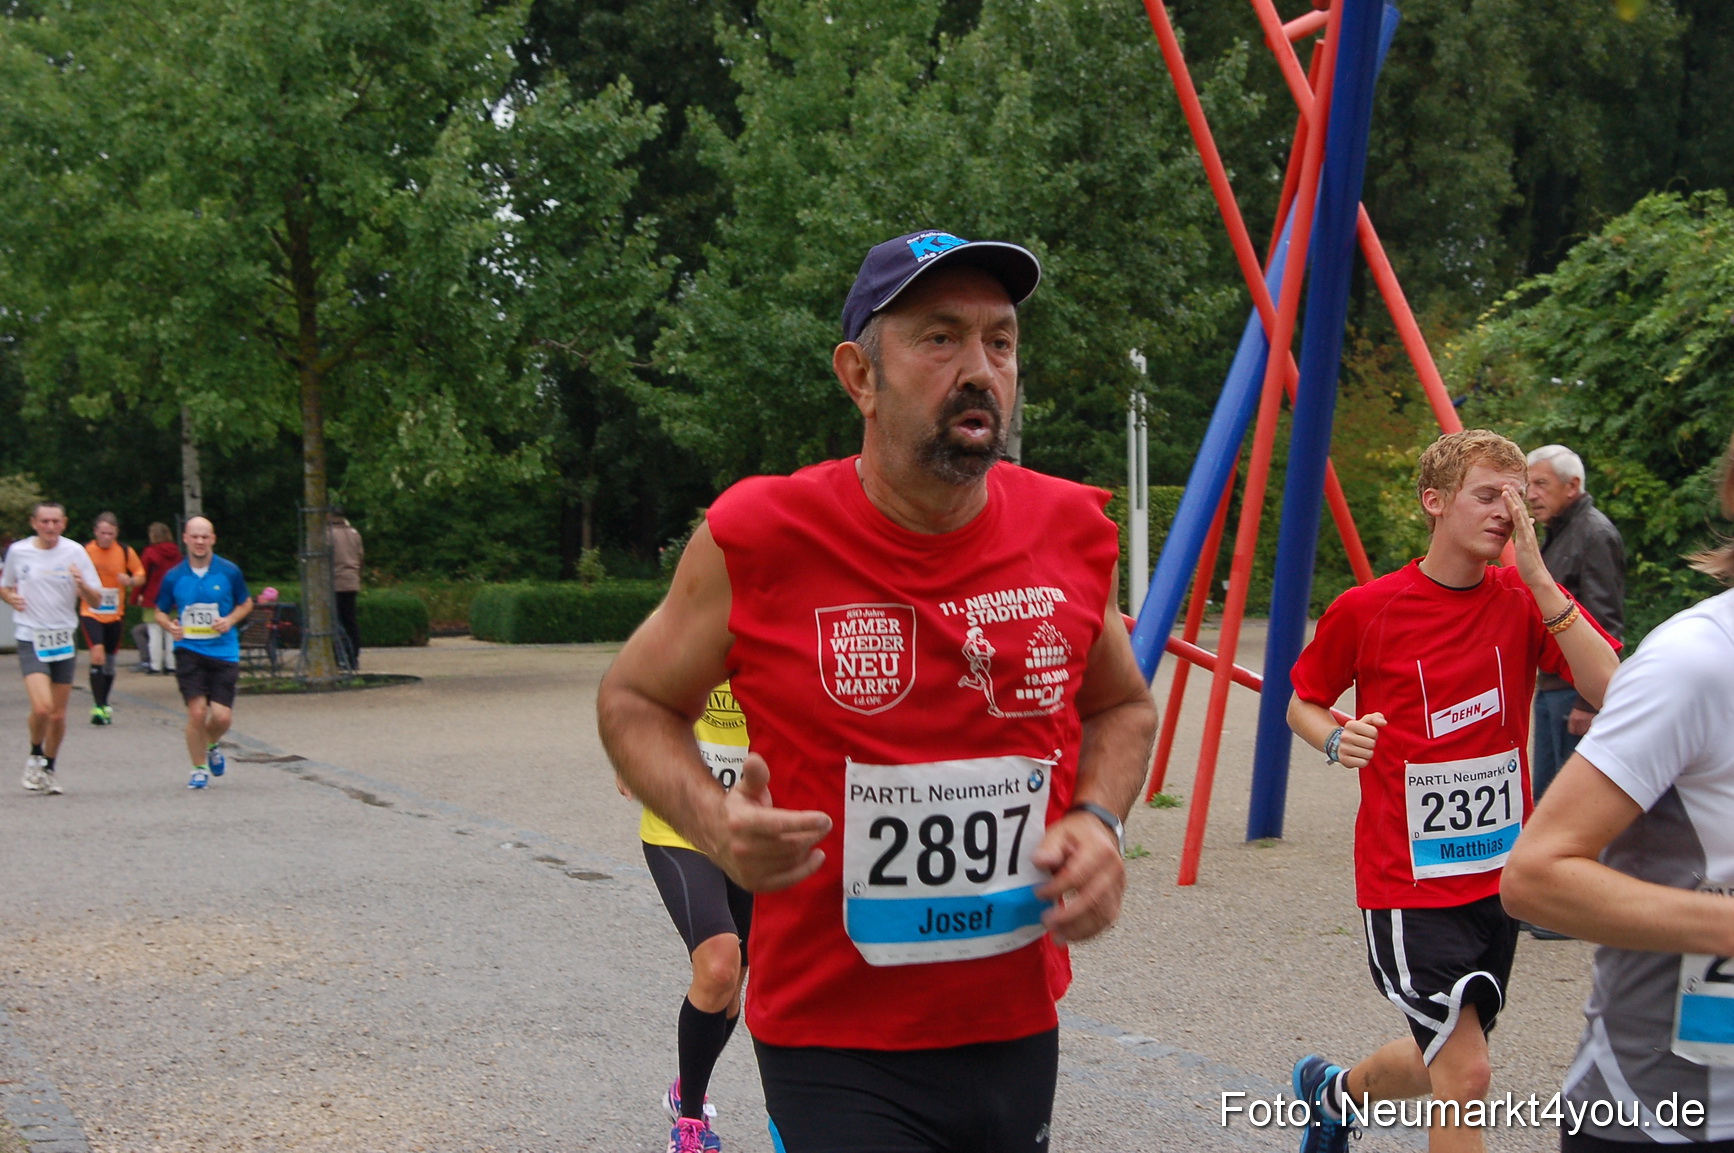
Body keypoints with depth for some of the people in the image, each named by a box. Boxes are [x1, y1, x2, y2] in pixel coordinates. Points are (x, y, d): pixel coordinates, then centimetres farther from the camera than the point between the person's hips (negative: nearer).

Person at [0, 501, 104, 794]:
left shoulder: (75, 552, -1)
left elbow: (96, 601, 0)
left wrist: (82, 584, -21)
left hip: (64, 639, 2)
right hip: (30, 640, -1)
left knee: (58, 714, 6)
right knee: (41, 707, -19)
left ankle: (49, 769, 28)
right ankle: (34, 756, 9)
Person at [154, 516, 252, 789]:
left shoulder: (229, 572, 0)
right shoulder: (173, 577, 1)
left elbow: (246, 603, 13)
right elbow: (161, 612, 13)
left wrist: (230, 620, -6)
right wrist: (170, 626, -8)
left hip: (224, 651, 0)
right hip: (188, 651, 0)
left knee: (222, 716, -5)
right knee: (197, 712, -10)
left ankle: (212, 746, 32)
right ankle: (199, 769, 12)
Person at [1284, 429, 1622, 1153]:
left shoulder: (1526, 600, -1)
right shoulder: (1367, 610, -8)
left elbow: (1610, 692, -16)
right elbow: (1302, 704, 7)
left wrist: (1538, 581, -22)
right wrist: (1337, 739, -15)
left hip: (1498, 877, 5)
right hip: (1408, 881, -4)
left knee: (1446, 1068, 19)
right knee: (1465, 1077, -15)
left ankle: (1332, 1092, 48)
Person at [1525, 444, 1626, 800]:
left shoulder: (1594, 534, -14)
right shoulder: (1558, 533, 17)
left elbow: (1604, 624, -20)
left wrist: (1588, 700, -23)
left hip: (1578, 689, -10)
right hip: (1551, 687, 10)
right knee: (1545, 794, 14)